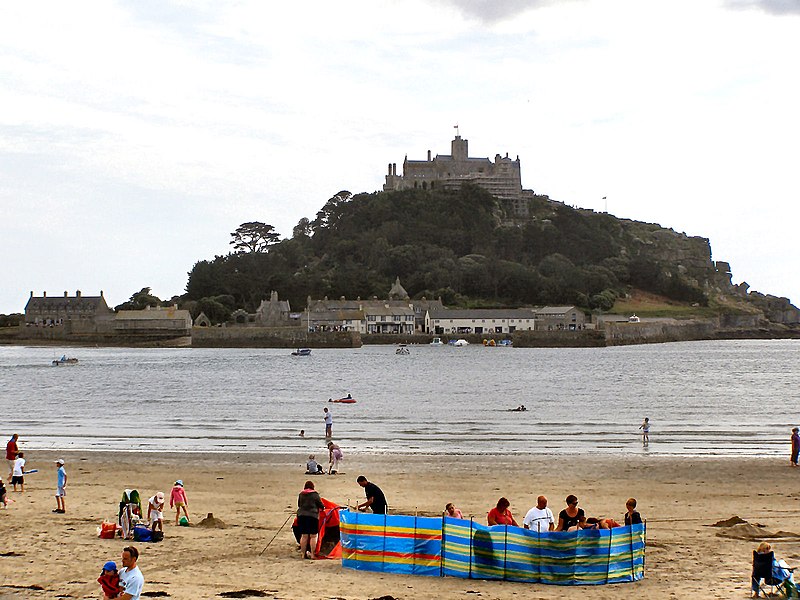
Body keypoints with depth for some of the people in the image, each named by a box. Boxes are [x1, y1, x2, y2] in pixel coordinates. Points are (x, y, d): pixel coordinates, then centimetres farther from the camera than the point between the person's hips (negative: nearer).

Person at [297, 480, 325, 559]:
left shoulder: (301, 494, 7)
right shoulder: (315, 494, -3)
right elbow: (321, 505, 2)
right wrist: (322, 508, 25)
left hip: (301, 516, 4)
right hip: (312, 516, -4)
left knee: (304, 536, 9)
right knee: (313, 536, 1)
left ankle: (303, 553, 11)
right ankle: (312, 554, -3)